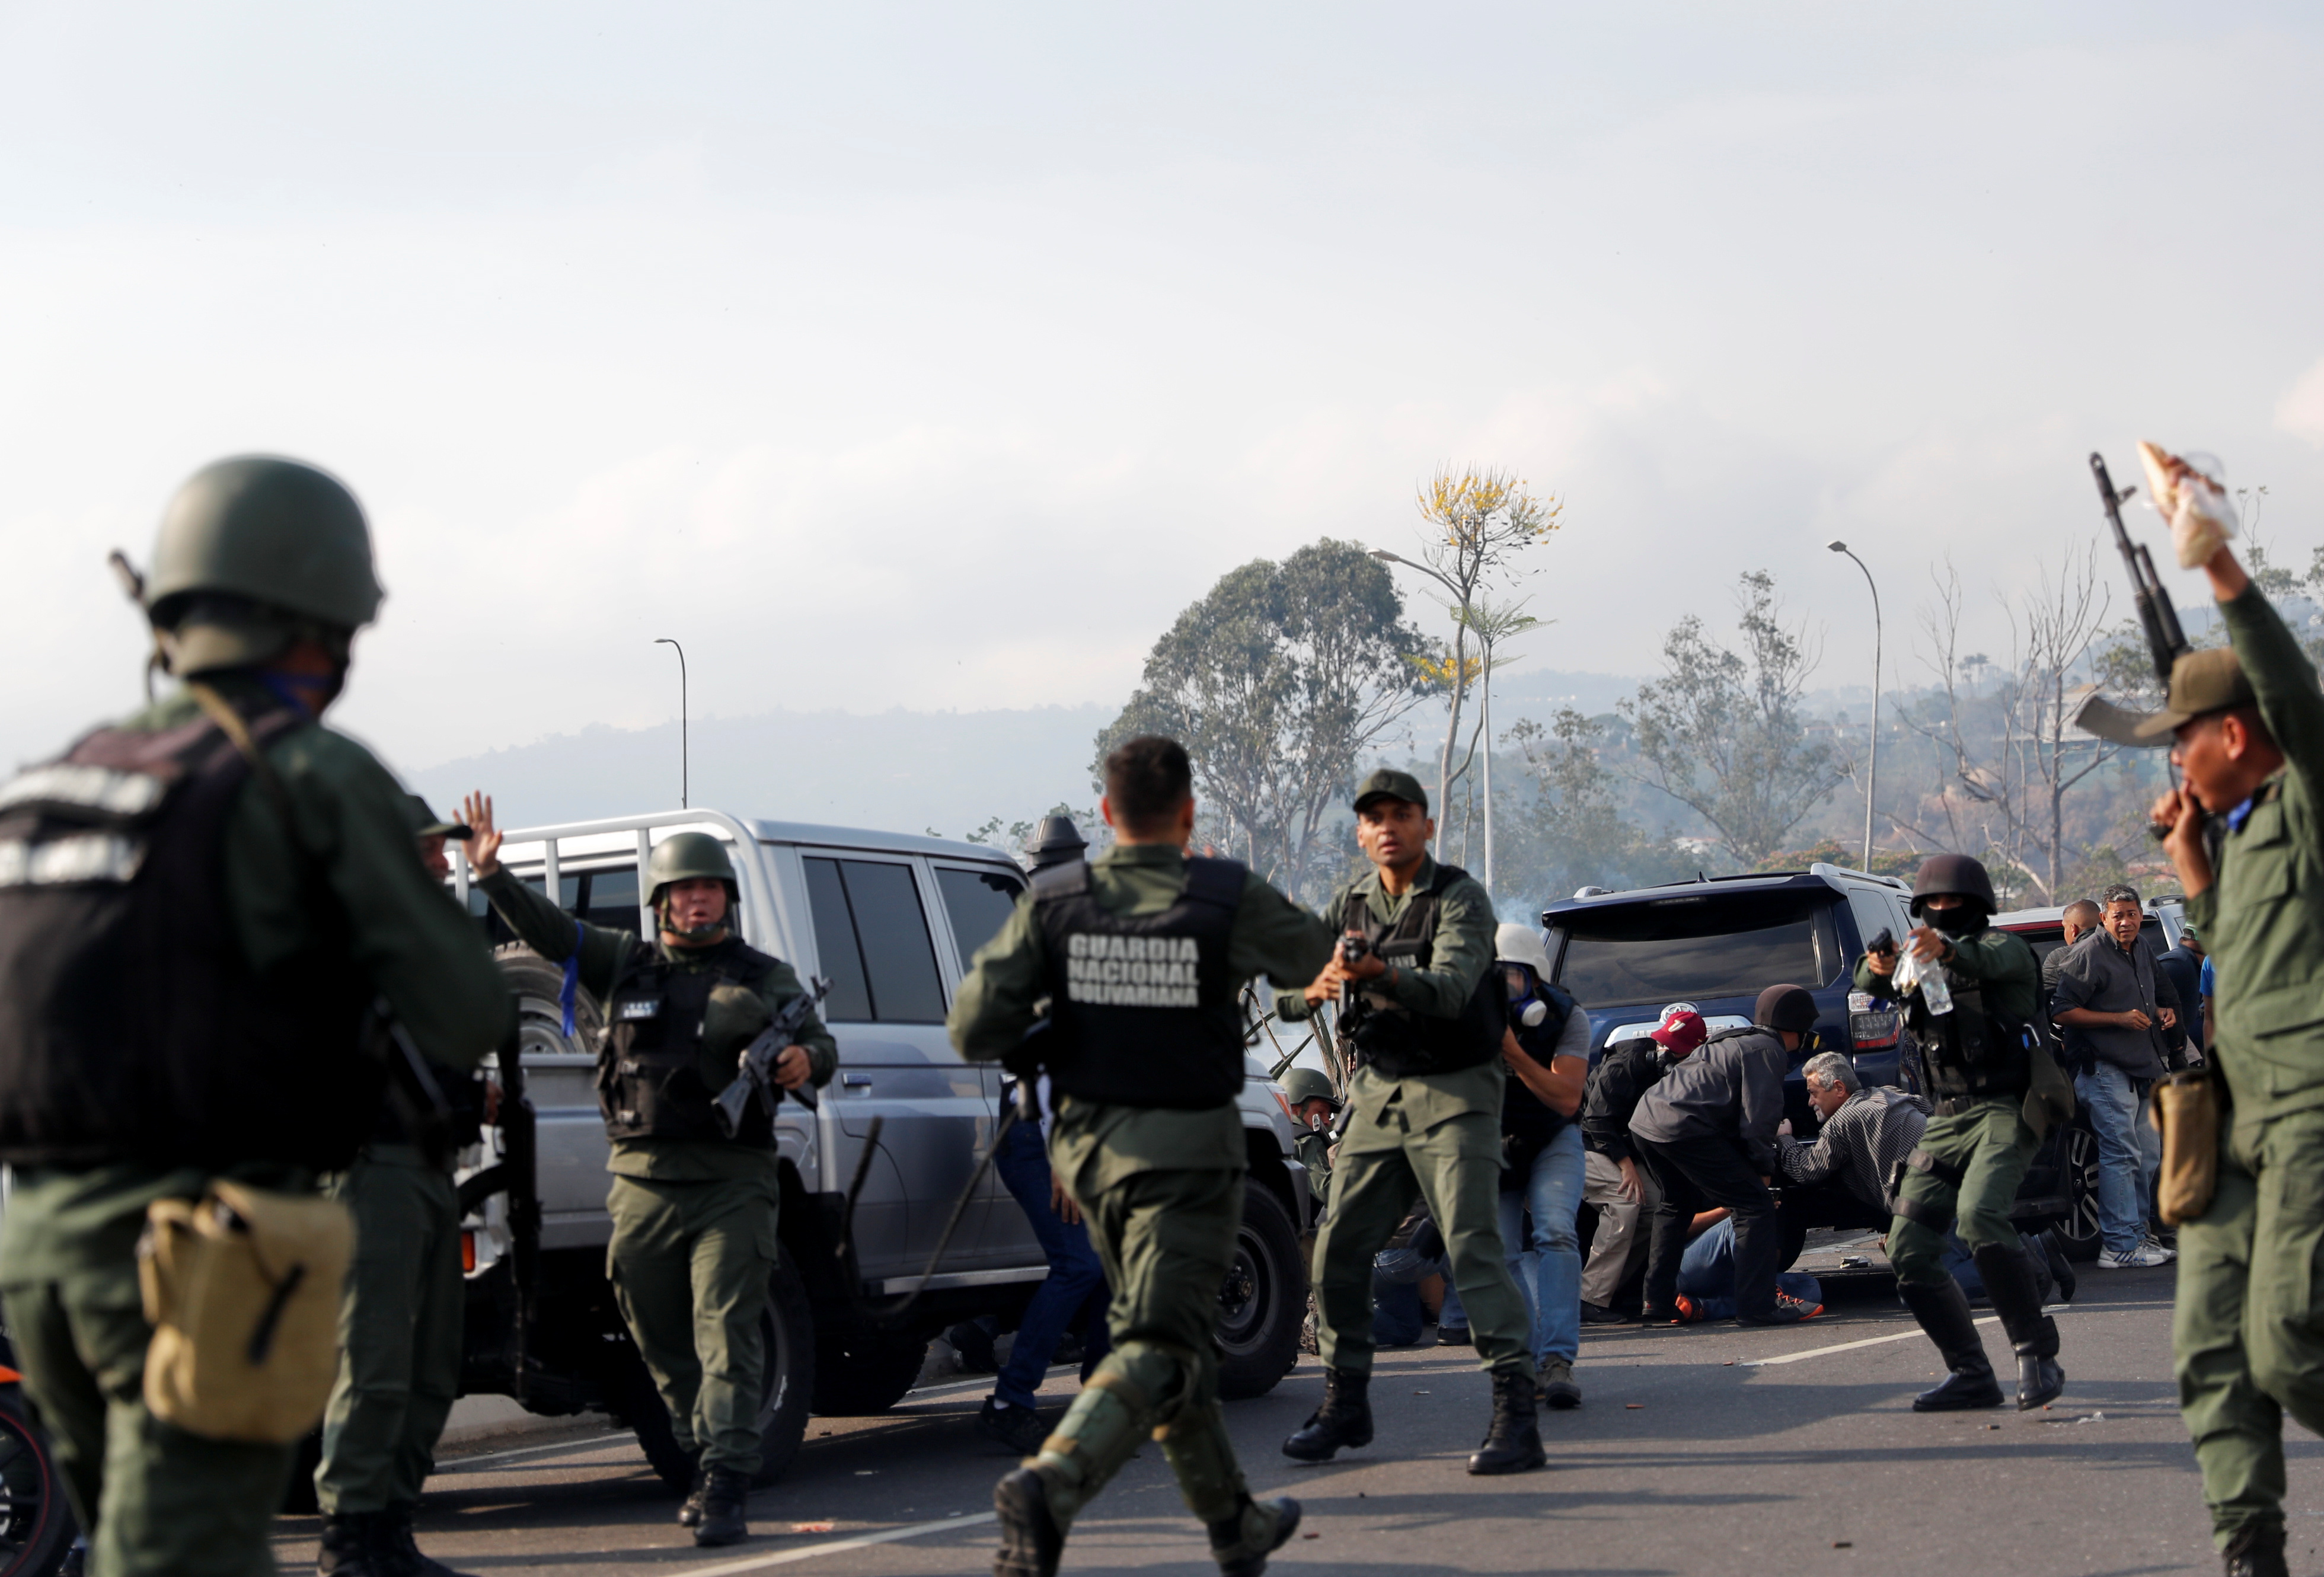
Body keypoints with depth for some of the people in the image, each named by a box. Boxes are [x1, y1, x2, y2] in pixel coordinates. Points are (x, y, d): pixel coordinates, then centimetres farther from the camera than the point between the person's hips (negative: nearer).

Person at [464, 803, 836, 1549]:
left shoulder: (765, 977, 10)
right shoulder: (627, 963, 13)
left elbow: (818, 1043, 6)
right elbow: (548, 930, 7)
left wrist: (806, 1060, -18)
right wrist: (492, 874, -6)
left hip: (732, 1182, -3)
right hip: (644, 1180, 3)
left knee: (726, 1331, -11)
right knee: (661, 1339, 8)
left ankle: (724, 1489, -16)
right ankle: (706, 1460, 24)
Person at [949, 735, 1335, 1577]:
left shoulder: (1053, 899, -4)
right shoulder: (1231, 899, -9)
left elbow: (975, 1029, -9)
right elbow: (1311, 953, 13)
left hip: (1087, 1147, 5)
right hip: (1186, 1150, -4)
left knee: (1169, 1328, 19)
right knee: (1157, 1347, -7)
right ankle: (1049, 1484, -32)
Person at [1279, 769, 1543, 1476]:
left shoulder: (1460, 900, -8)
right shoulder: (1349, 906, 9)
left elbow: (1450, 989, -26)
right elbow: (1285, 994, 1)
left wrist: (1381, 974, -44)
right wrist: (1313, 987, -24)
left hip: (1453, 1093, -6)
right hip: (1377, 1093, 6)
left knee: (1473, 1245, -15)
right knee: (1339, 1247, 3)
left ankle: (1516, 1416, -16)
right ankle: (1345, 1404, 17)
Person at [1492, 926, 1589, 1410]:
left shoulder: (1566, 1019, -19)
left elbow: (1567, 1099, -27)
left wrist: (1512, 1052, -37)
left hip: (1552, 1141, -2)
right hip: (1492, 1145, 2)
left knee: (1556, 1234, -24)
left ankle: (1557, 1361, -28)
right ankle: (1528, 1365, -1)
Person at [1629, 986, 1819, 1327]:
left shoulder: (1732, 1041, 30)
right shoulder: (1766, 1050, 0)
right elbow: (1757, 1120, -9)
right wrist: (1763, 1168, 4)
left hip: (1644, 1120, 10)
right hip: (1684, 1128, -10)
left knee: (1677, 1205, 31)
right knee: (1754, 1206, -6)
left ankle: (1658, 1302, 32)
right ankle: (1757, 1306, -11)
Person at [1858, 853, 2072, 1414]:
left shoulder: (2004, 947, 1)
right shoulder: (1921, 958, 20)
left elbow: (1988, 961, -25)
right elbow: (1872, 983, 0)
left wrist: (1949, 951, -48)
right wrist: (1877, 969, -25)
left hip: (2005, 1111, -7)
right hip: (1948, 1119, 7)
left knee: (1979, 1216, -30)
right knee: (1909, 1250, -4)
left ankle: (2038, 1356, -24)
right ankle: (1971, 1374, 4)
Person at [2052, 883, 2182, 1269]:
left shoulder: (2141, 951, 16)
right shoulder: (2090, 955, -11)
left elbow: (2162, 993, 34)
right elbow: (2062, 1012, -17)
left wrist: (2162, 1011, 10)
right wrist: (2119, 1019, -19)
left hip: (2142, 1072, 9)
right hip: (2106, 1071, -9)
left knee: (2146, 1159, 12)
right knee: (2121, 1156, -12)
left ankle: (2136, 1234, 22)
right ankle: (2121, 1247, -11)